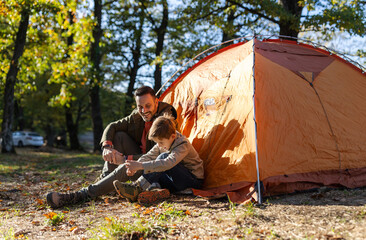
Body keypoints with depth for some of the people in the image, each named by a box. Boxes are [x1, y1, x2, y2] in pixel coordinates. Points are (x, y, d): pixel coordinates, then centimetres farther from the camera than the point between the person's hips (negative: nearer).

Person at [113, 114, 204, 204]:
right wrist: (134, 167, -23)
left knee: (163, 156, -28)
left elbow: (168, 163, -38)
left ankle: (137, 188, -36)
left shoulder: (183, 144, -23)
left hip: (193, 179, -8)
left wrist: (141, 165, -42)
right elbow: (149, 156, -2)